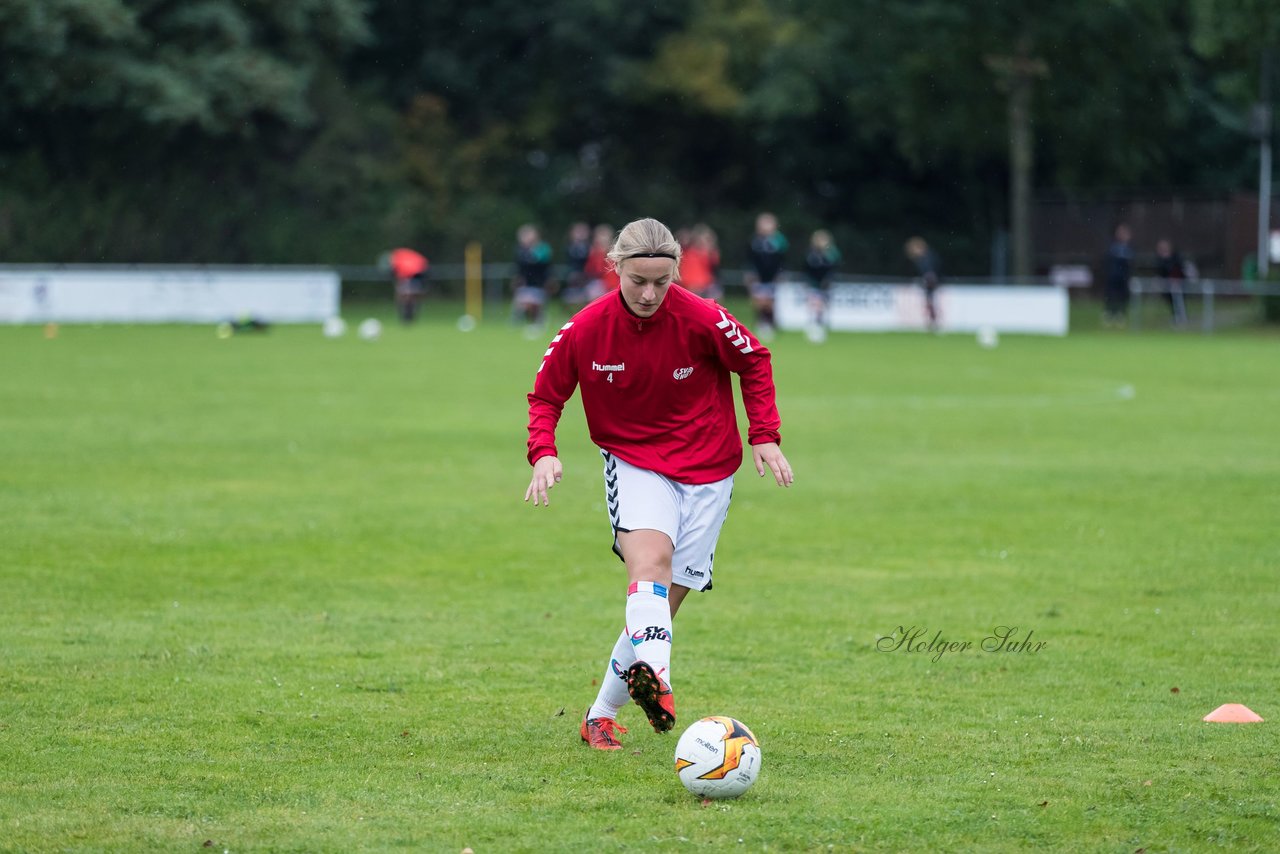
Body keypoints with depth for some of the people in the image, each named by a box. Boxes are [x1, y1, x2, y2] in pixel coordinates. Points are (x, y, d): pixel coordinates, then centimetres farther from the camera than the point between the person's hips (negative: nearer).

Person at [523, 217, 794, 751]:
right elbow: (545, 395, 1)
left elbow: (755, 362, 3)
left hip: (706, 468, 1)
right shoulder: (586, 330, -12)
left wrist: (764, 437, -2)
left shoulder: (701, 320, -16)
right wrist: (543, 452, -16)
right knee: (650, 557, -31)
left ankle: (602, 715, 11)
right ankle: (655, 678, -53)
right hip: (632, 461, -1)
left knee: (665, 600, -2)